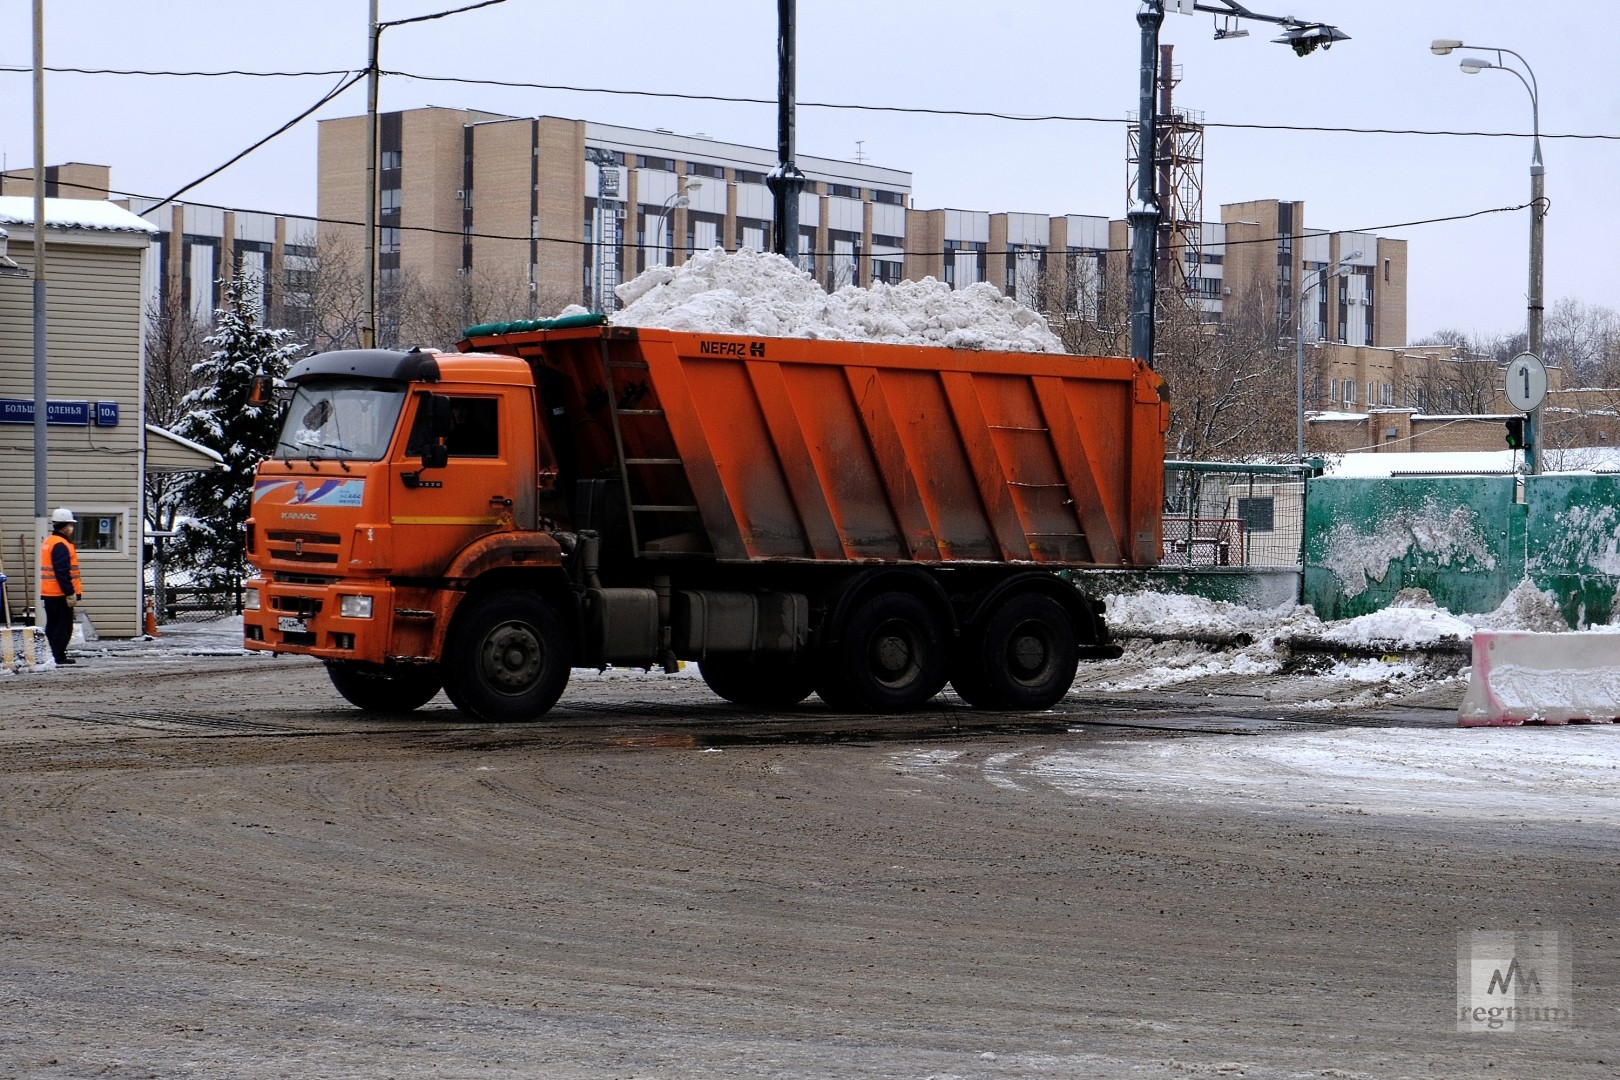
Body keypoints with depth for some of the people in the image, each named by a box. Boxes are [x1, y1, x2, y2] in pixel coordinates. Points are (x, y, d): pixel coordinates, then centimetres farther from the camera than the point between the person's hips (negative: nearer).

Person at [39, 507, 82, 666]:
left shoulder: (48, 542, 17)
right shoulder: (61, 545, -16)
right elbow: (63, 572, -23)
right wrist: (70, 593, -21)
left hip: (49, 593, 10)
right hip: (60, 594, -10)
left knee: (53, 624, 14)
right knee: (64, 625, -6)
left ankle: (53, 654, 18)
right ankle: (58, 656, -7)